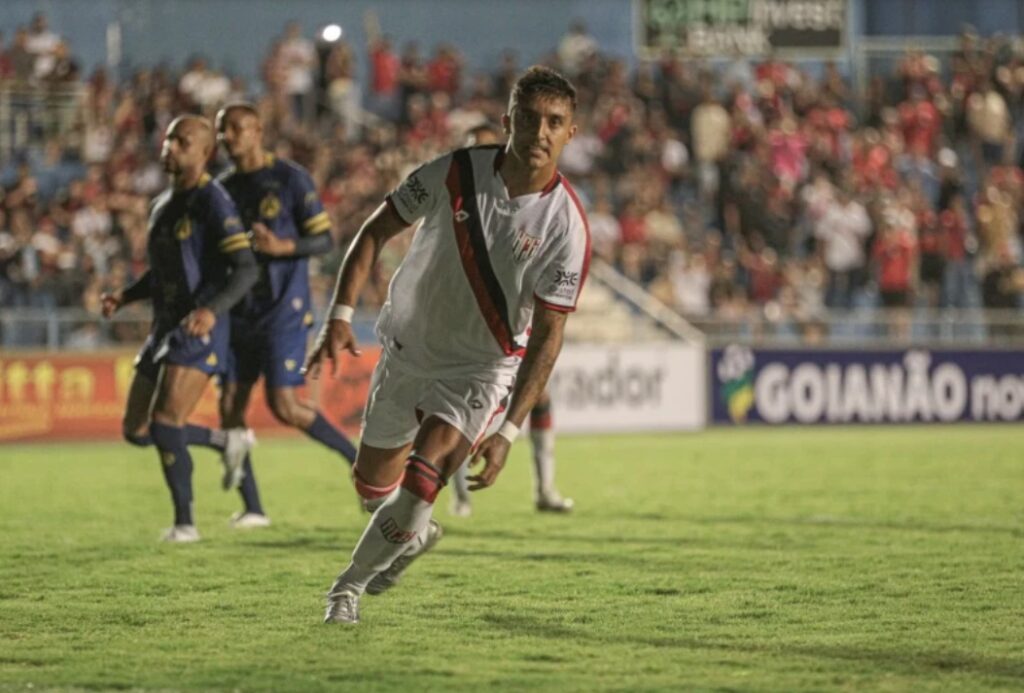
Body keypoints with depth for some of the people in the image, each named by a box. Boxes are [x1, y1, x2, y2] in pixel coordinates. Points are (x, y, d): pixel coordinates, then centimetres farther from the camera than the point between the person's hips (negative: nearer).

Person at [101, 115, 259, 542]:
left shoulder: (212, 202, -11)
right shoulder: (161, 206, 15)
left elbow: (246, 270, -18)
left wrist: (212, 310, -34)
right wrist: (125, 297, 10)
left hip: (199, 333, -9)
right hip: (165, 329, 9)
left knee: (165, 424, -19)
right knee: (136, 430, 10)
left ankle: (185, 523, -4)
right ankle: (228, 443, 29)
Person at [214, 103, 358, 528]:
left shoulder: (290, 179, -6)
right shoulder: (223, 189, 11)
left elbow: (324, 240, -7)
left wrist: (281, 246, -24)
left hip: (283, 312, -6)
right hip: (240, 313, 6)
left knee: (285, 406, -12)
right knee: (230, 406, -1)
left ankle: (358, 458, 7)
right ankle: (252, 508, 4)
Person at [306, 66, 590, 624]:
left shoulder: (566, 226, -20)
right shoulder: (457, 173, -16)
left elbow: (547, 334, -18)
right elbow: (376, 230, -4)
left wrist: (508, 433, -22)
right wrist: (341, 315, -15)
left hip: (482, 364, -3)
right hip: (407, 345, 3)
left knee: (424, 474, -23)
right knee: (373, 483, 14)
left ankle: (350, 583, -2)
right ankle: (414, 535, 49)